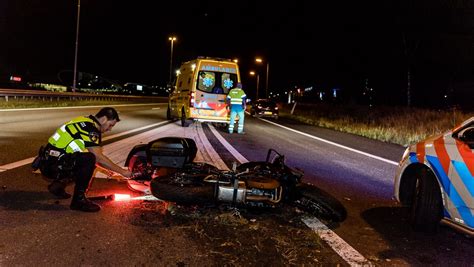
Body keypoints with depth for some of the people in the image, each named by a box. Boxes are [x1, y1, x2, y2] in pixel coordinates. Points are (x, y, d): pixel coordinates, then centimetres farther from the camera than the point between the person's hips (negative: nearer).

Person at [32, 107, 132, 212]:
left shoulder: (84, 122, 15)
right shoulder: (90, 128, -15)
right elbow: (98, 157, -18)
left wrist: (111, 169, 17)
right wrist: (122, 172, -12)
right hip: (53, 166, -10)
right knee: (89, 159, -24)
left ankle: (58, 185, 20)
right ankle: (79, 199, -15)